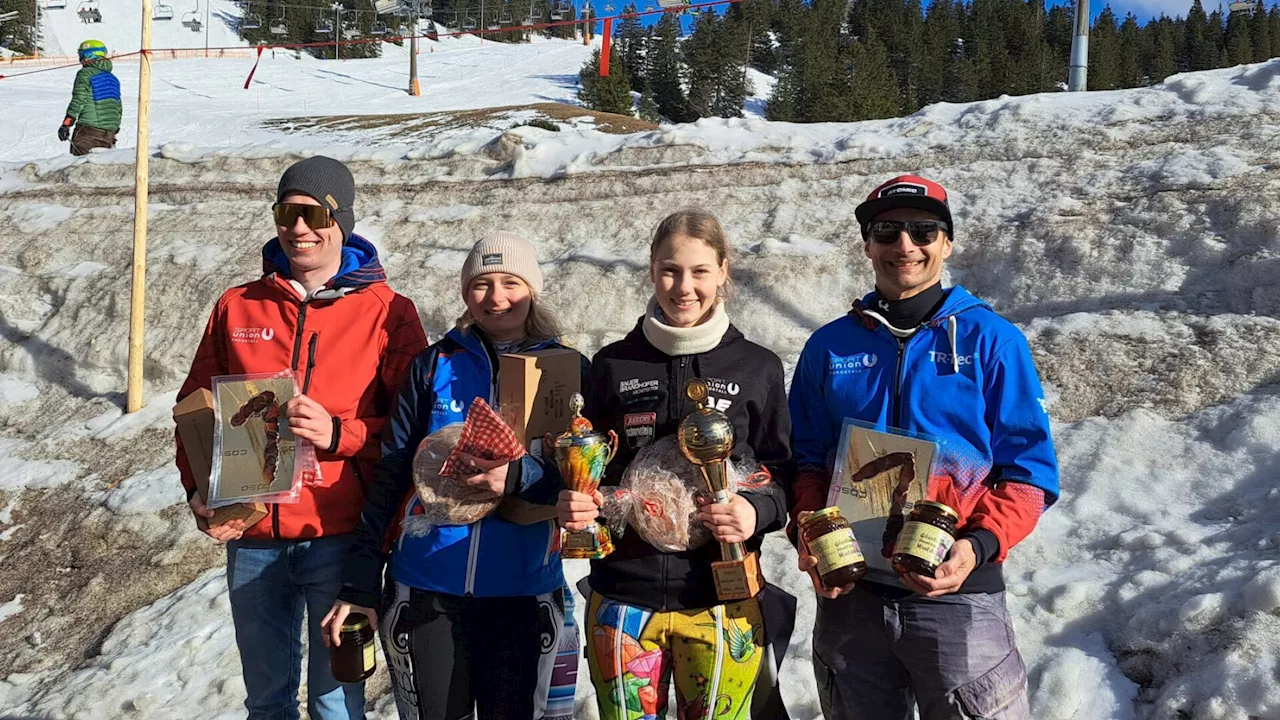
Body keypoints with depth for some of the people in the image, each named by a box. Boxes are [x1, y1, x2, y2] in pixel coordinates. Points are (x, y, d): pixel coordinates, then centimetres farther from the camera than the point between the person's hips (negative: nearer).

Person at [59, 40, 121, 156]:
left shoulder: (85, 73, -4)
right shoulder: (112, 78, 19)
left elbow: (78, 100, -12)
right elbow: (118, 108, 22)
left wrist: (66, 124, -12)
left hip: (89, 128, -7)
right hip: (109, 133, 7)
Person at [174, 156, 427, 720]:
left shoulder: (387, 312, -2)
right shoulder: (237, 307, 7)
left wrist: (338, 434, -19)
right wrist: (198, 490, -1)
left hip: (340, 537, -3)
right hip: (251, 537, 4)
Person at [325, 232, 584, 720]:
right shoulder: (434, 365, 3)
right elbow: (390, 474, 4)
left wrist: (519, 477, -25)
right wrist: (360, 583, 1)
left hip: (522, 591, 0)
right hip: (426, 590, 1)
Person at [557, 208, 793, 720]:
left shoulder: (757, 369, 3)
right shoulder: (613, 366, 6)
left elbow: (781, 472, 6)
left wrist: (757, 512, -15)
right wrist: (575, 505, -8)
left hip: (720, 603, -1)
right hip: (623, 599, 1)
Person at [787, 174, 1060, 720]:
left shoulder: (991, 340, -2)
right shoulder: (829, 347, 6)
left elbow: (1029, 469, -4)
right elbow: (807, 460, 10)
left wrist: (979, 544, -19)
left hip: (958, 593, -3)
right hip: (848, 595, 3)